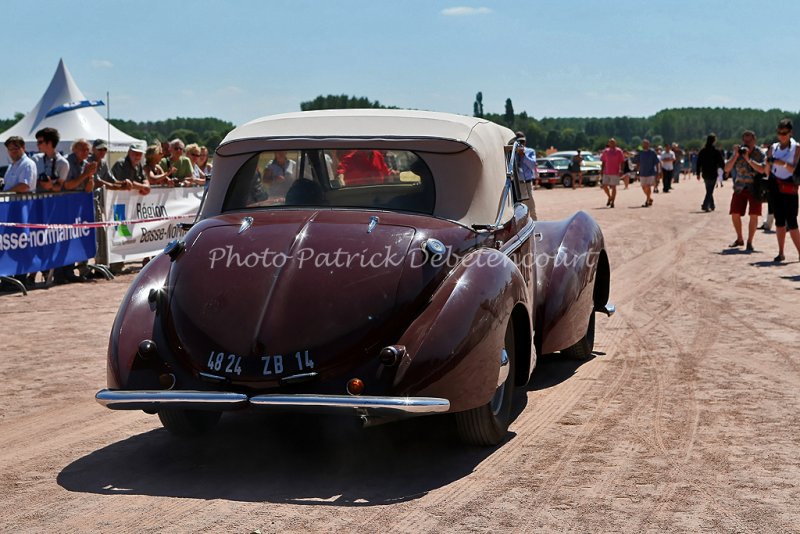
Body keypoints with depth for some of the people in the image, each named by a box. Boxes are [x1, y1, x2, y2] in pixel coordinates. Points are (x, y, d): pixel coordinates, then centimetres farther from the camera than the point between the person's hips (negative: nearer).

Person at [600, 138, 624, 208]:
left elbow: (622, 162, -3)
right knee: (604, 186, 0)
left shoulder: (619, 151, -2)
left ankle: (612, 202, 6)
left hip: (615, 173, -4)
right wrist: (602, 170, 9)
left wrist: (621, 170, -12)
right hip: (606, 172, 4)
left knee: (613, 187, -1)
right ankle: (609, 197, 25)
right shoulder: (606, 151, 10)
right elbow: (603, 162, 15)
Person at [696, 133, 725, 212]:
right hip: (713, 174, -5)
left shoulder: (702, 151, 2)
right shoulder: (716, 152, -11)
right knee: (710, 191, -3)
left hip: (705, 174, 5)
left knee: (709, 190, 18)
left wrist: (698, 173, 10)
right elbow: (721, 163, -8)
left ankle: (712, 205, 26)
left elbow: (698, 163, 4)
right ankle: (705, 205, -14)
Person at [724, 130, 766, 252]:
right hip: (740, 188, 3)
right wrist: (735, 156, -16)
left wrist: (748, 159, -27)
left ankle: (749, 242, 3)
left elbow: (762, 169, -23)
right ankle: (739, 239, 21)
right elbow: (727, 169, -4)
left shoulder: (759, 154, -7)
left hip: (755, 189, -3)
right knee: (735, 214, 1)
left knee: (754, 215, -7)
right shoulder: (737, 153, 2)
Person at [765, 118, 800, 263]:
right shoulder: (773, 148, 9)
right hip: (775, 186, 4)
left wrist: (778, 161, -25)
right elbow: (767, 169, 9)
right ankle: (781, 253, 13)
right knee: (779, 221, 7)